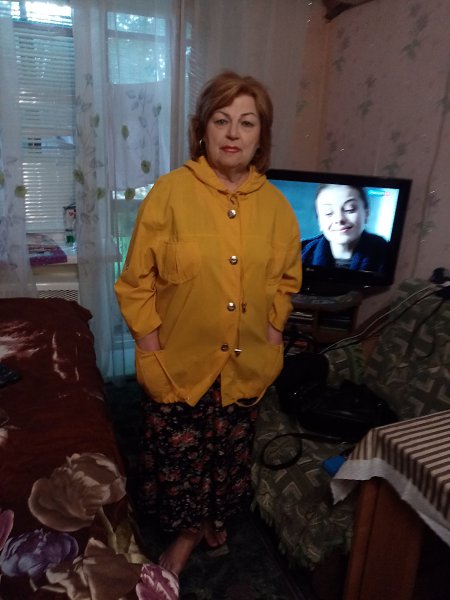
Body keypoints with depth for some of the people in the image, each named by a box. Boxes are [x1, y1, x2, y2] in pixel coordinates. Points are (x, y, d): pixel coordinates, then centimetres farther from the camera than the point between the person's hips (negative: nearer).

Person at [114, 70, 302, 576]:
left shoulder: (274, 204, -3)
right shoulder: (170, 192, -12)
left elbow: (286, 278, 10)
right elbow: (138, 281, -8)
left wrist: (273, 334, 5)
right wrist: (151, 347, -10)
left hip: (246, 363, 3)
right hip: (180, 361, -2)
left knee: (231, 450, 21)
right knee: (178, 454, 15)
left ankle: (217, 518, 51)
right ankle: (186, 528, 45)